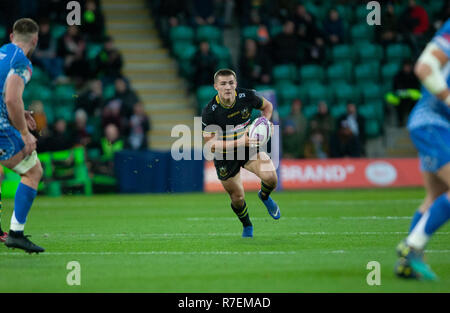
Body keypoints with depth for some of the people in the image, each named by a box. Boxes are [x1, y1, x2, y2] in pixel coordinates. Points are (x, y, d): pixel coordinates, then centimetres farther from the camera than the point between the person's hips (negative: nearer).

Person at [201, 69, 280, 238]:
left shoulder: (247, 96, -16)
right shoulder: (209, 112, -24)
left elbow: (267, 106, 6)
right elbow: (210, 145, -22)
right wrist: (238, 142, -33)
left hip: (250, 147, 1)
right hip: (225, 156, -1)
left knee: (271, 178, -22)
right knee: (237, 198, 6)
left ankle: (264, 196, 16)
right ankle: (247, 226, 40)